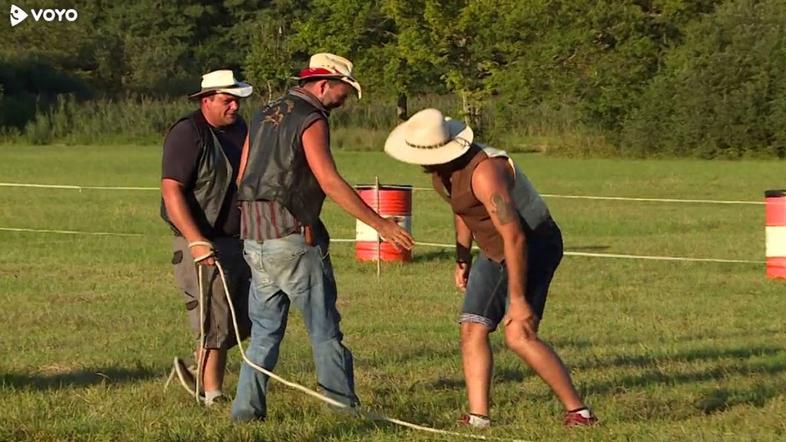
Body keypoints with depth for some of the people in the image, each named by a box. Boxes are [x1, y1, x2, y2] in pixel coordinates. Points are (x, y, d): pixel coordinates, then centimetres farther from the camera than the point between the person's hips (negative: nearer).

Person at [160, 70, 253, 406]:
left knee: (246, 321, 11)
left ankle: (198, 371, 30)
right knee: (215, 324, -5)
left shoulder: (239, 129, 12)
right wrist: (196, 241, -28)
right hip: (205, 245, -8)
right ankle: (212, 396, 4)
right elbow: (171, 191, -20)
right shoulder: (187, 134, -13)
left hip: (240, 240, 8)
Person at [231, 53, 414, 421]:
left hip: (254, 238, 7)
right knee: (324, 329, 2)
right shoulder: (310, 121, -10)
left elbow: (243, 177, 17)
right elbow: (331, 183, -18)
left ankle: (247, 408, 6)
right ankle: (343, 406, 5)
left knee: (265, 330, 12)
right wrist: (380, 224, -18)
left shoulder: (265, 116, 16)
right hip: (293, 238, -7)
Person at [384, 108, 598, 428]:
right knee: (472, 329, 0)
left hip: (533, 246, -10)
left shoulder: (484, 172, -32)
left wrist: (518, 300, -33)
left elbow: (514, 238, -34)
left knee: (518, 335, -21)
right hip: (495, 254, 10)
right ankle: (478, 417, -2)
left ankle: (578, 412, -16)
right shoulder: (441, 171, -2)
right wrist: (463, 259, 23)